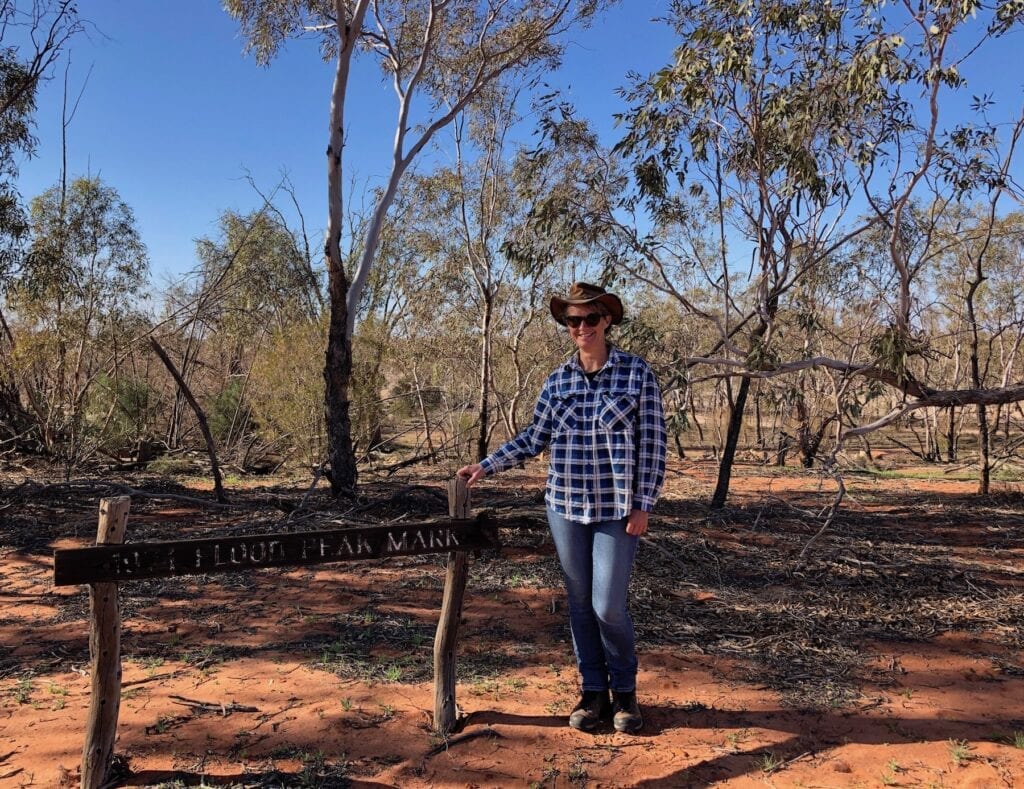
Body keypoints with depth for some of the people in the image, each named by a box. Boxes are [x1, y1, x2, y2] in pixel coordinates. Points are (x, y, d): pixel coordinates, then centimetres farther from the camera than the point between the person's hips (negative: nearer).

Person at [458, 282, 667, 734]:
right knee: (580, 604, 11)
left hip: (617, 510, -3)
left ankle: (625, 691, 22)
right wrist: (485, 466, 2)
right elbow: (533, 439, 9)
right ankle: (593, 692, 26)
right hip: (565, 508, 4)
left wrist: (643, 506, -8)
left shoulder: (636, 373, -4)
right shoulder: (558, 381, 4)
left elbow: (652, 443, -5)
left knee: (609, 606, -3)